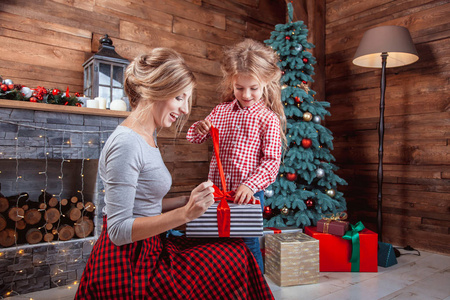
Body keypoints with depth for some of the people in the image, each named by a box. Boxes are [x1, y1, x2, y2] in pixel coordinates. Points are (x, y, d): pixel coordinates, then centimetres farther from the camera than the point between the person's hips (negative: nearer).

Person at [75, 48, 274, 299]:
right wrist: (185, 214, -28)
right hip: (129, 264, -8)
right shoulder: (126, 143, -21)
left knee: (236, 253, 3)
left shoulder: (148, 136, 9)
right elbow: (118, 230, -22)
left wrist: (189, 201, 3)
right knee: (235, 260, -10)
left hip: (147, 250, 9)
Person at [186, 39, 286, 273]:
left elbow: (272, 160, -11)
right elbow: (195, 138, 16)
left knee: (247, 244, 3)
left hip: (249, 194, -4)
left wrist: (250, 185, -24)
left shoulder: (268, 118, -6)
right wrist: (199, 129, -8)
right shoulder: (221, 110, 8)